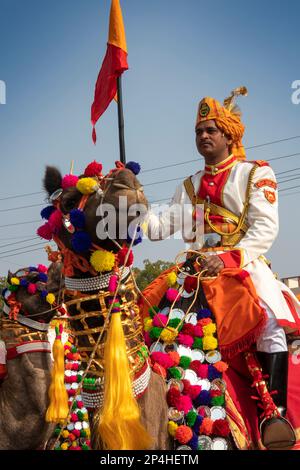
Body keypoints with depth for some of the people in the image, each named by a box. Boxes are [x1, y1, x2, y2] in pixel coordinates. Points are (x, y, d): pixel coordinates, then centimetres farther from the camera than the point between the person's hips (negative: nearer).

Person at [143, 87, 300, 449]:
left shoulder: (256, 174, 5)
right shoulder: (189, 186, 22)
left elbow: (266, 228, -8)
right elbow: (161, 226, 12)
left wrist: (229, 258, -21)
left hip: (245, 264, -5)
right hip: (199, 267, 5)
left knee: (270, 323, -29)